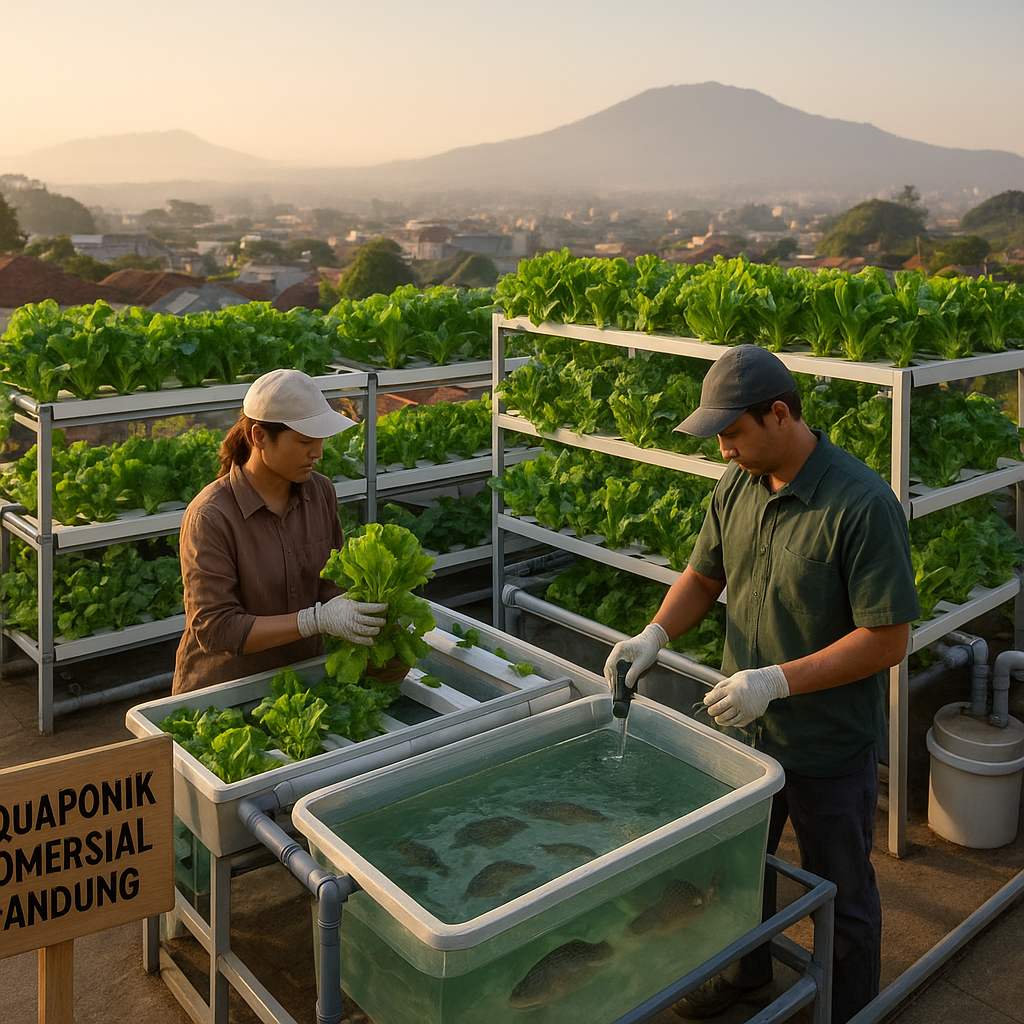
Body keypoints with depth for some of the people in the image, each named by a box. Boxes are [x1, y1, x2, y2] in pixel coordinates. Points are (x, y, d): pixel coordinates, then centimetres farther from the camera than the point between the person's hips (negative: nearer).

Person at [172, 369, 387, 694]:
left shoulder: (321, 492, 1)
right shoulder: (210, 517, -17)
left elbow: (329, 583, 7)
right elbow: (214, 629, -19)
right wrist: (317, 619, -26)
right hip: (222, 691, -4)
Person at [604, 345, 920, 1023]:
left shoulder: (864, 505, -25)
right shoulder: (738, 485, -3)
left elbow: (888, 639, -24)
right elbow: (704, 576, 9)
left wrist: (777, 681, -28)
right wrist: (655, 635, -9)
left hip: (830, 746, -6)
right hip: (745, 728, 7)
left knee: (840, 895, 16)